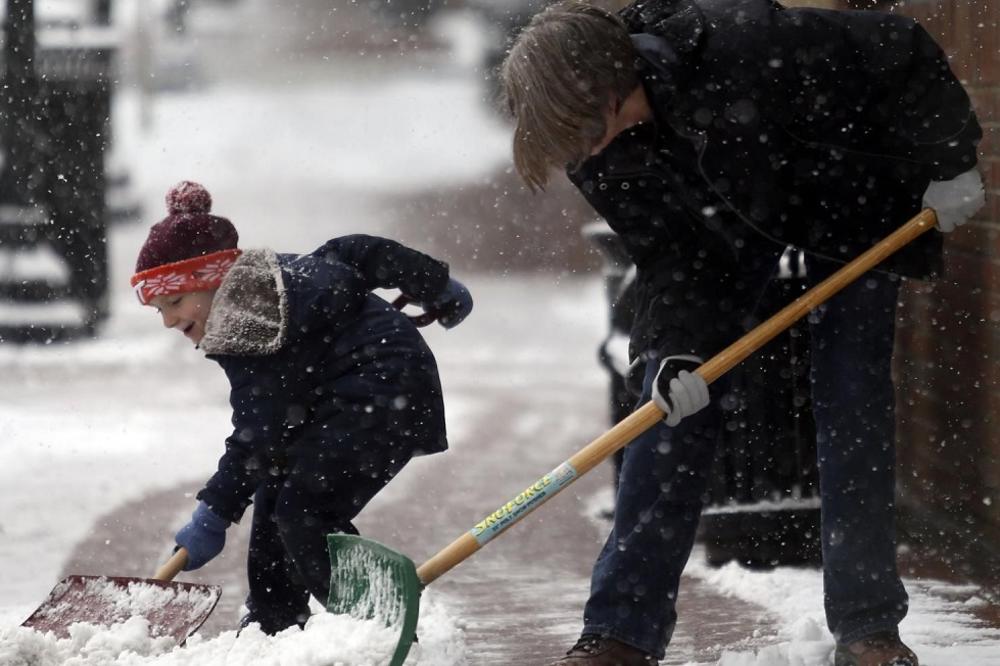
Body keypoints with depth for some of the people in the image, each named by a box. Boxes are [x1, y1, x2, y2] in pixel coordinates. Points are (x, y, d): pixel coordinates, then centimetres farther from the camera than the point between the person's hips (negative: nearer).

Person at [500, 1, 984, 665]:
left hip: (851, 193, -4)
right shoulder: (597, 148, -24)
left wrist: (948, 164, -21)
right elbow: (668, 256, -15)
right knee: (674, 408, -6)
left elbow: (906, 56, -29)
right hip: (725, 213, 4)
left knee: (852, 404, -9)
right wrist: (675, 349, -31)